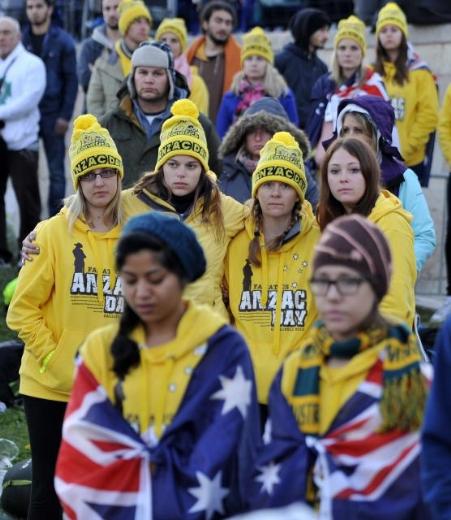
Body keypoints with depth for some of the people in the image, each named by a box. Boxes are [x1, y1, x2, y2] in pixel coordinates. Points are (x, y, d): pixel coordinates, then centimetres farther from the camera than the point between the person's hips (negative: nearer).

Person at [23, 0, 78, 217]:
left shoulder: (62, 41, -1)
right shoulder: (21, 39, 6)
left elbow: (71, 80, -2)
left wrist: (65, 115, -9)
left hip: (52, 115, -2)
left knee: (56, 171, 3)